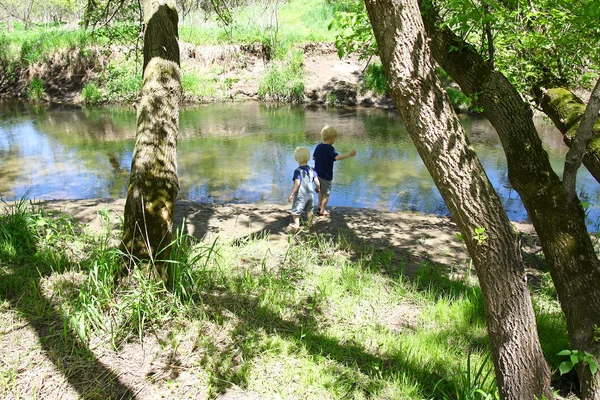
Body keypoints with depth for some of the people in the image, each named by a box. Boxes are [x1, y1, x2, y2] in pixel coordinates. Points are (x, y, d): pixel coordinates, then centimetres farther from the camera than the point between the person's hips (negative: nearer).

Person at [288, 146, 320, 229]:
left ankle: (296, 224, 16)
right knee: (309, 210, 22)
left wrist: (291, 194, -20)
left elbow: (297, 184, -24)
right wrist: (318, 188, 21)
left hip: (300, 195, -5)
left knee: (296, 210, 10)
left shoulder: (297, 171, -18)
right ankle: (310, 223, 32)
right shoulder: (311, 170, -2)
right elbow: (316, 181, 0)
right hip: (310, 194, 6)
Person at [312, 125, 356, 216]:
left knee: (321, 191, 26)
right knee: (326, 194, 8)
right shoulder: (330, 148, -22)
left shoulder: (318, 146, 0)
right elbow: (337, 157, -37)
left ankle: (320, 206, 39)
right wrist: (349, 154, -40)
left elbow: (313, 157, 10)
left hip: (318, 174, 7)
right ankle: (322, 211, 15)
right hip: (326, 175, -7)